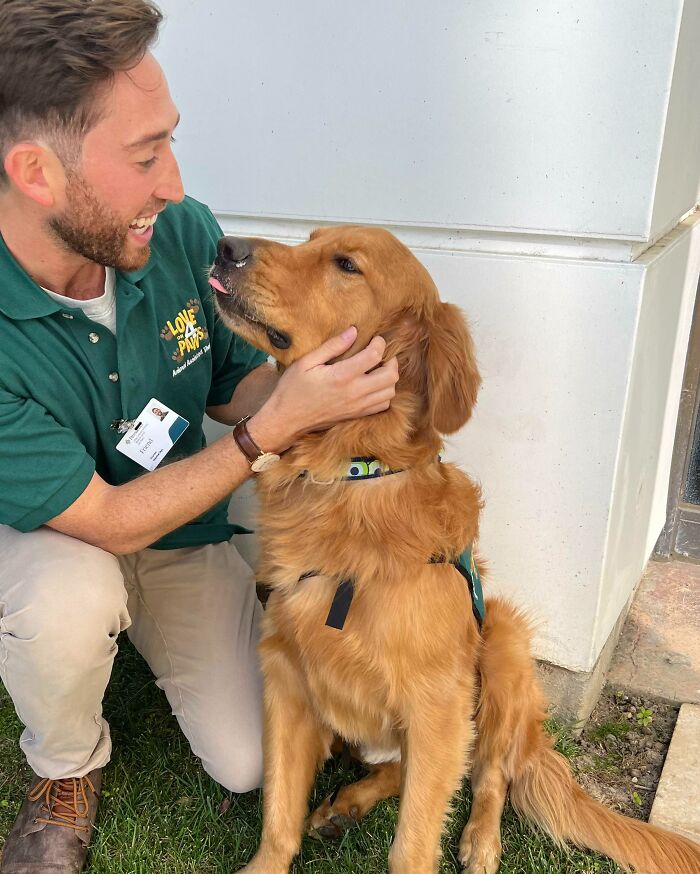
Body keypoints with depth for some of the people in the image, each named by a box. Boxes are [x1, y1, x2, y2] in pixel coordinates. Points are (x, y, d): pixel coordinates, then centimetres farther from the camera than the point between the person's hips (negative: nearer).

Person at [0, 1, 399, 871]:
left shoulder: (184, 233, -20)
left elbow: (233, 384, -4)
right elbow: (105, 522, -28)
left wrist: (319, 381, -25)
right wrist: (281, 423, -33)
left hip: (183, 532, 3)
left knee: (249, 763, -3)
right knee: (72, 592, -39)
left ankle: (155, 643, 29)